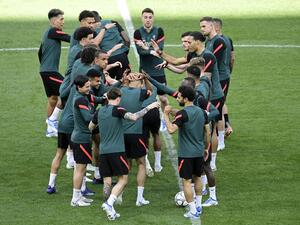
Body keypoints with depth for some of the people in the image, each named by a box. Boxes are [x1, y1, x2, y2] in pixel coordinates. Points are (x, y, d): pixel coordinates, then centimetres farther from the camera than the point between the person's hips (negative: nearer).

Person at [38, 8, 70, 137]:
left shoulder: (48, 33, 18)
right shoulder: (53, 32, -12)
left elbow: (40, 52, 25)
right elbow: (70, 39, -20)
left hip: (45, 70, 10)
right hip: (50, 71, -10)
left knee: (53, 98, 13)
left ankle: (50, 129, 16)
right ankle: (52, 120, -10)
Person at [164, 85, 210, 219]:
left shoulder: (183, 114, -17)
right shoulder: (201, 112, 4)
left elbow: (171, 130, -27)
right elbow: (208, 132, 9)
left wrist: (166, 115, -16)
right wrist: (206, 148, 21)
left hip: (186, 154, -7)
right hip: (199, 152, 7)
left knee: (187, 181, 0)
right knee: (197, 178, 22)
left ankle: (193, 211, -2)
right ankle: (198, 206, 30)